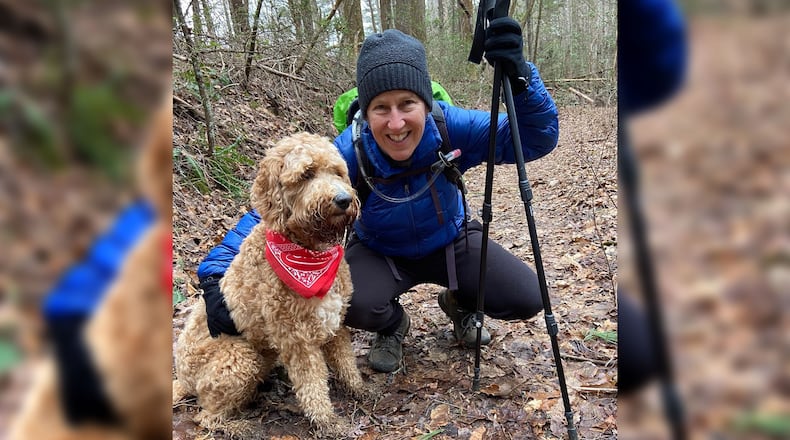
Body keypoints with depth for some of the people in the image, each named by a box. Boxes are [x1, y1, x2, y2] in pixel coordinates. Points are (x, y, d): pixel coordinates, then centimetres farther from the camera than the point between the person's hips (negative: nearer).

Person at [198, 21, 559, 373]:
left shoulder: (449, 126, -29)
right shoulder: (348, 153, -31)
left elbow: (537, 140, -29)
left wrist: (519, 77, -48)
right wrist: (217, 273, -35)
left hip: (452, 242, 2)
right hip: (380, 252, -1)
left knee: (527, 298, -14)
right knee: (351, 303, -32)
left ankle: (459, 304, 19)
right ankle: (392, 325, 6)